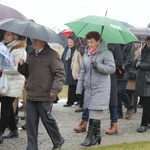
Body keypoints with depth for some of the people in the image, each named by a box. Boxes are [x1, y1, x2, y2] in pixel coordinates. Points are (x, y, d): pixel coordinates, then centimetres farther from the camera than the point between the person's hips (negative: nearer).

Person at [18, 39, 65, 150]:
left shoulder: (52, 55, -7)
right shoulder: (31, 55, 15)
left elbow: (60, 74, -11)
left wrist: (55, 89, -21)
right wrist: (22, 66, 3)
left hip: (45, 96, -6)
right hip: (31, 95, 6)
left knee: (47, 119, 3)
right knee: (31, 122, 6)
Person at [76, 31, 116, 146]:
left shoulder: (106, 53, -4)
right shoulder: (86, 54, 14)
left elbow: (112, 68, -11)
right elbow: (83, 72, 18)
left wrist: (98, 66, -24)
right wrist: (79, 89, 15)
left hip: (100, 88, -6)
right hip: (89, 88, 6)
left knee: (95, 112, -10)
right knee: (92, 111, 9)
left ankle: (90, 136, -7)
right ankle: (97, 135, 18)